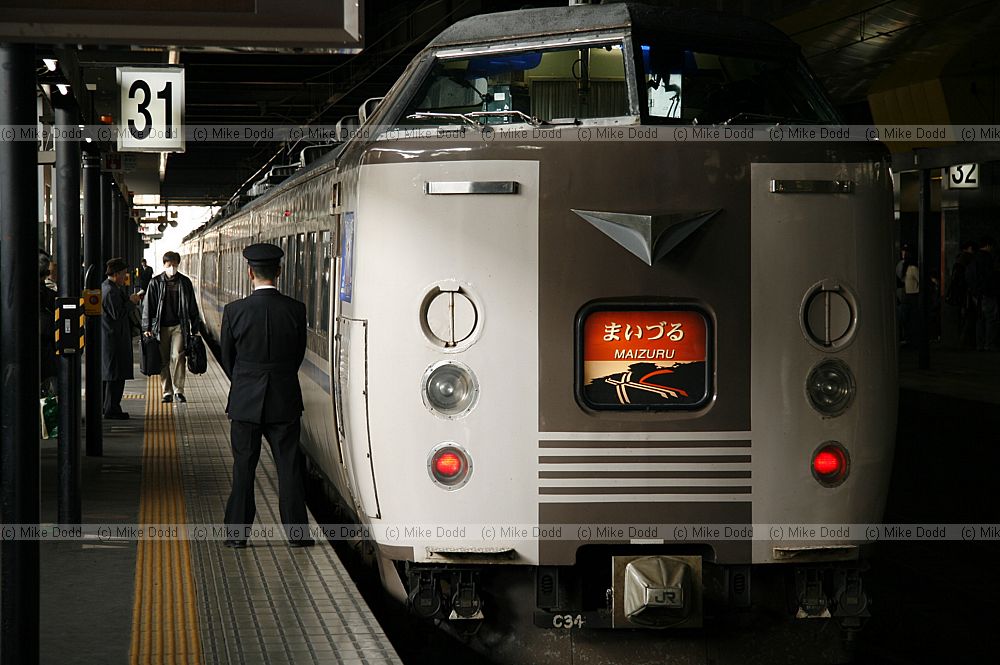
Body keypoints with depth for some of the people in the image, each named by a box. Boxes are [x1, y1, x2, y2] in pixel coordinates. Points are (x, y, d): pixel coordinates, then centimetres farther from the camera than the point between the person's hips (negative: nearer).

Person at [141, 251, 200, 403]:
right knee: (164, 360, 3)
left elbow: (192, 307, 11)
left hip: (179, 326, 0)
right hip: (161, 327, 0)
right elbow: (147, 306, 3)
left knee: (177, 357, -11)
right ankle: (167, 392, 11)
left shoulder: (184, 282, 5)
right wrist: (147, 328, -2)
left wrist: (195, 327, 11)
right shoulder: (155, 283, 2)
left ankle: (178, 391, -4)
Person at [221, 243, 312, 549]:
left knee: (243, 467, 8)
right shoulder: (296, 310, -7)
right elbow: (299, 354, 4)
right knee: (289, 466, 8)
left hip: (245, 401, 0)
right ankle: (296, 531, 11)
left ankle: (237, 533, 11)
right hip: (285, 400, 0)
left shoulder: (234, 311, -9)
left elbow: (227, 357, 2)